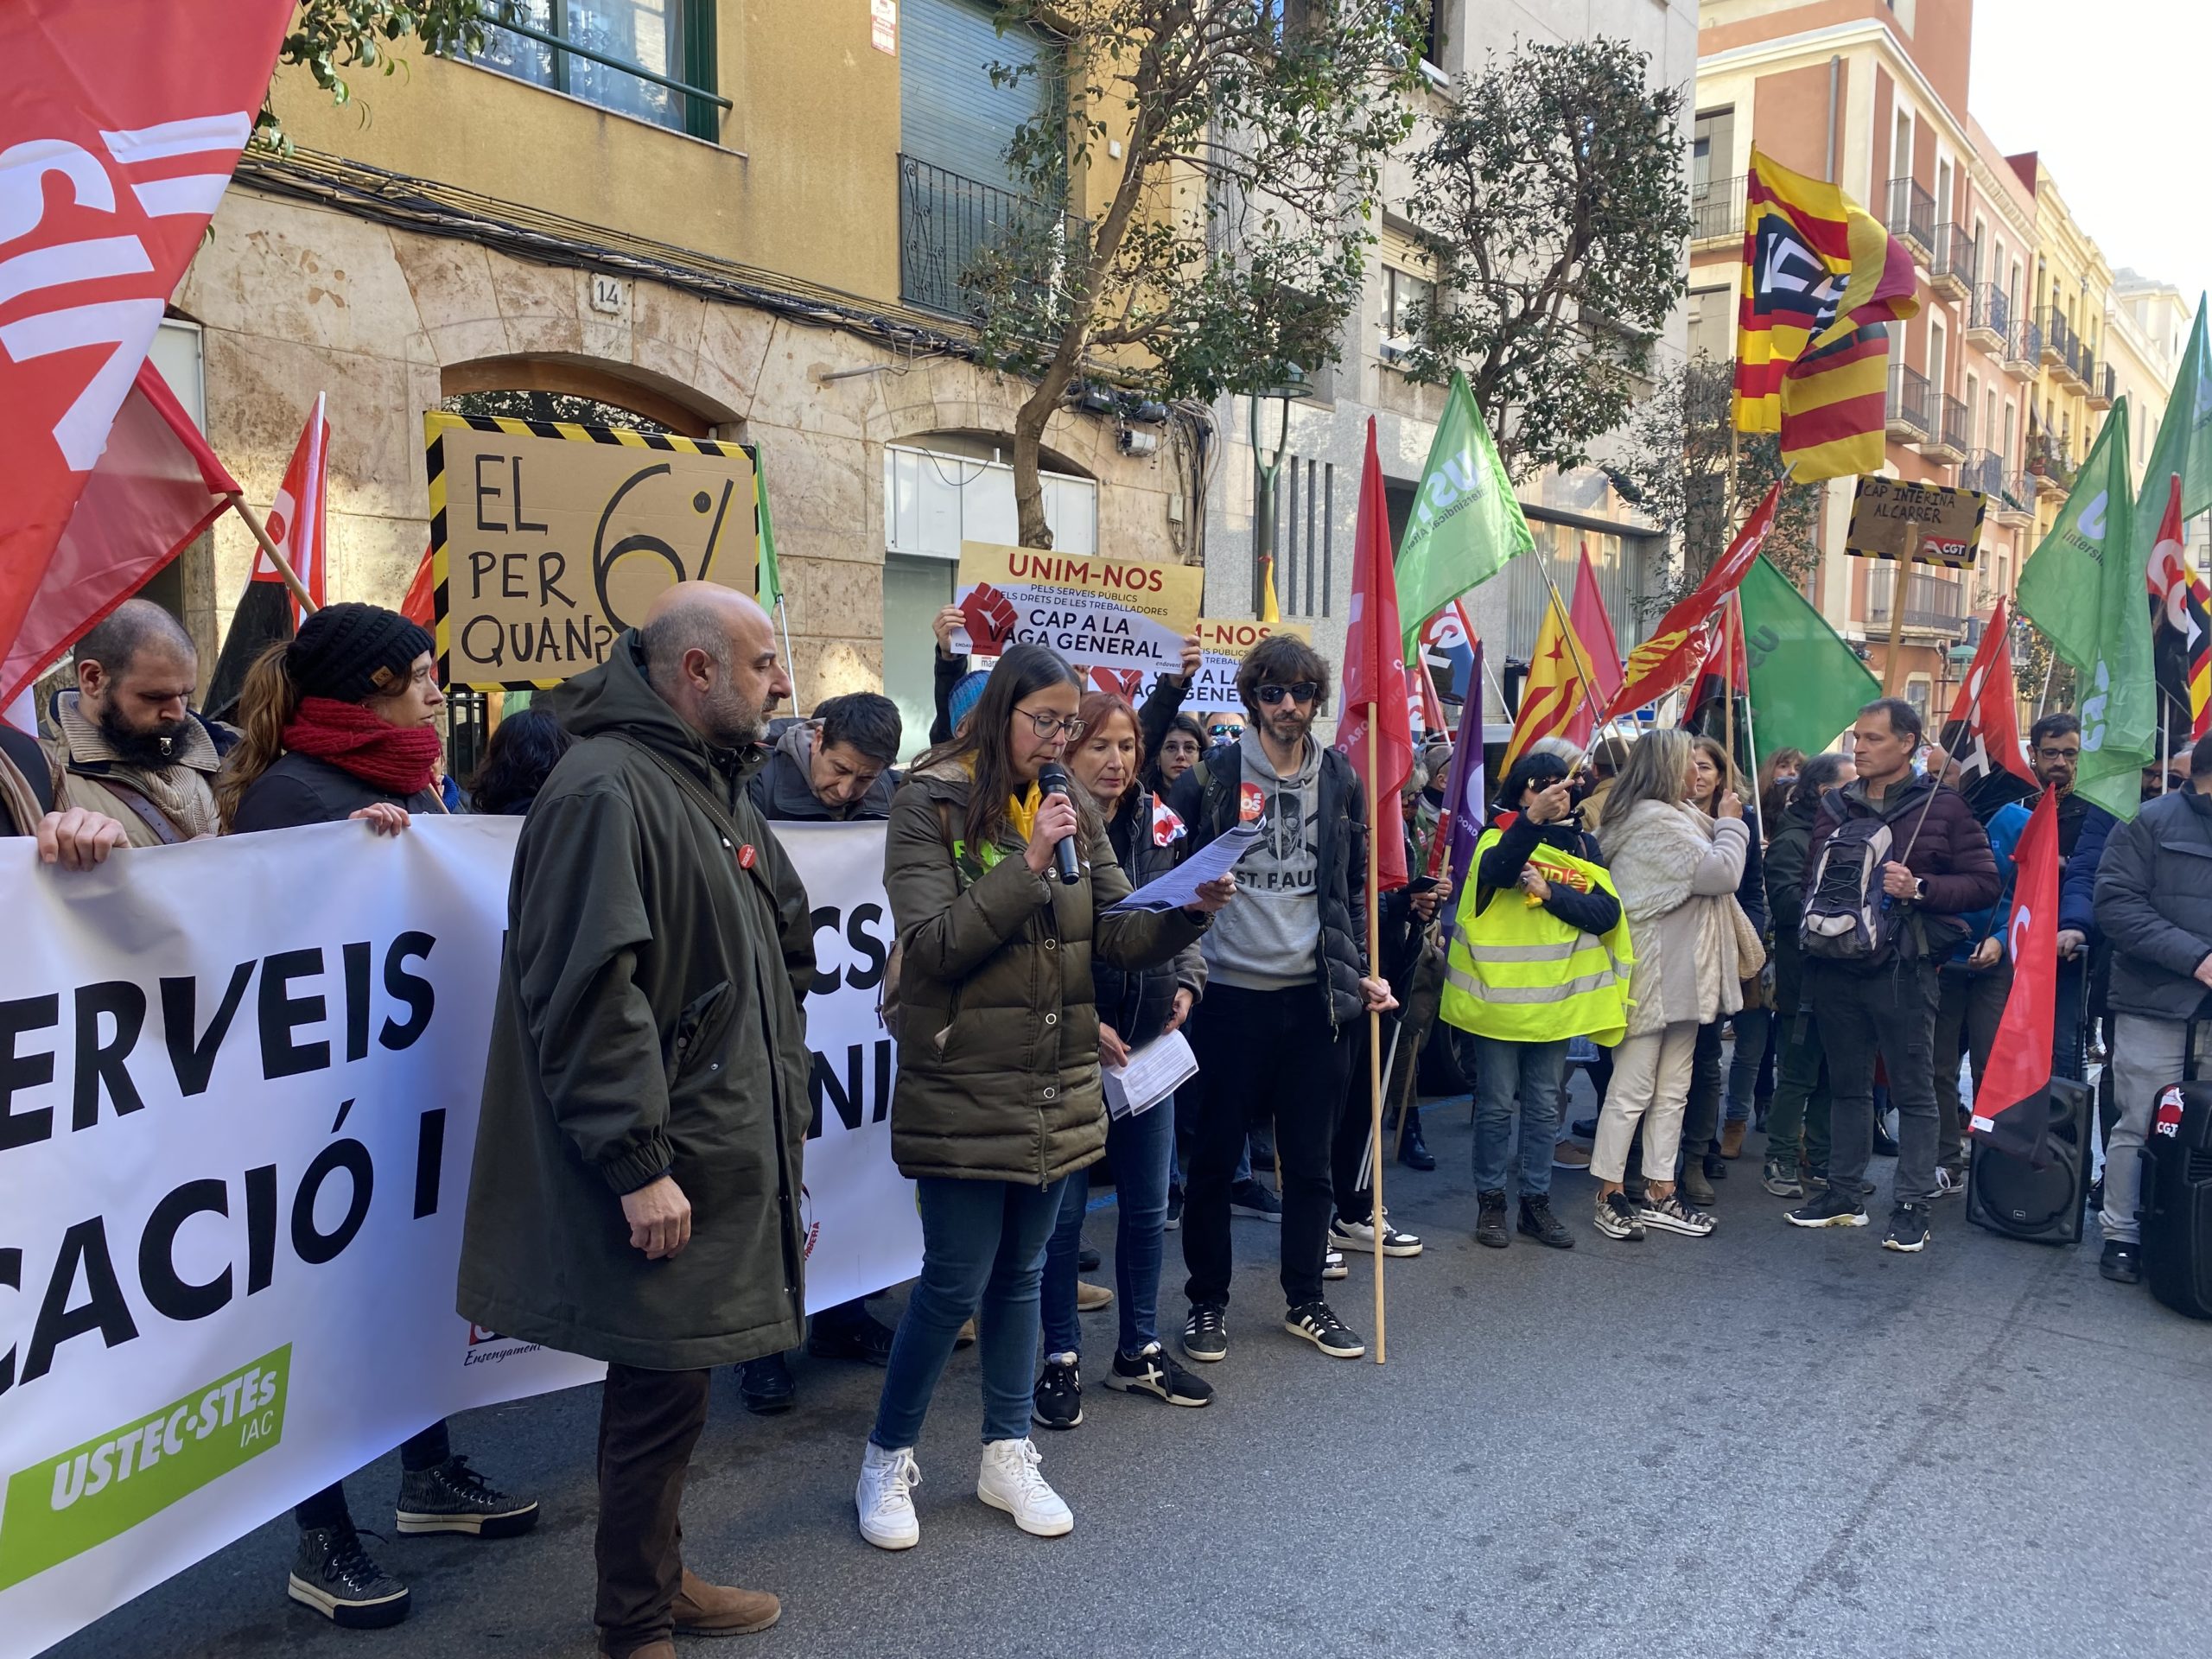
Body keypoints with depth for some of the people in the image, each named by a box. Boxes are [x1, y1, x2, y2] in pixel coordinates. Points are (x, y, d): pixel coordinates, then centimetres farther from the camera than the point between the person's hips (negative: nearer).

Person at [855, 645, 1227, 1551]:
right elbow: (931, 943, -17)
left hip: (1058, 1091, 6)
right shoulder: (931, 802, -8)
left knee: (1020, 1275, 16)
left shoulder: (1073, 808, 8)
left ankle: (1007, 1455, 32)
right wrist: (1029, 862, -23)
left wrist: (1188, 912, -14)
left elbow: (1118, 935, 5)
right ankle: (887, 1459, 23)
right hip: (965, 1091, -5)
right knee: (955, 1282, 1)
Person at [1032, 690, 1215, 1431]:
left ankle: (1139, 1350, 30)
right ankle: (1062, 1358, 22)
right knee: (1064, 1208, 5)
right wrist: (1084, 1025, -17)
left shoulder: (1156, 827, 5)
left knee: (1147, 1205, 14)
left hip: (1149, 1042, 5)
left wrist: (1186, 983, -2)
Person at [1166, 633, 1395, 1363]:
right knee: (1214, 1157, 7)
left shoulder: (1341, 781, 7)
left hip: (1312, 994, 3)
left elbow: (1355, 888, 15)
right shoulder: (1213, 775, -3)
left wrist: (1359, 971, 7)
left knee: (1310, 1160, 12)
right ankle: (1207, 1302, 23)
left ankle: (1305, 1301, 28)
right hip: (1229, 992, -3)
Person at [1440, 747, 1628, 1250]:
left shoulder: (1584, 845, 8)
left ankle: (1536, 1200, 23)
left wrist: (1550, 892, -15)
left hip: (1556, 998, 3)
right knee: (1497, 1105, 4)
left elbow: (1607, 914, -4)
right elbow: (1497, 869, -27)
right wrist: (1533, 817, -39)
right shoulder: (1502, 834, -2)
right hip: (1499, 995, -3)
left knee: (1545, 1106, 11)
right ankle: (1490, 1202, 16)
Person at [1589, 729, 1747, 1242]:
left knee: (1672, 1088, 13)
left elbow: (1708, 877, 20)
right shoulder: (1656, 823, -17)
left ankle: (1660, 1193, 19)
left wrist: (1724, 827, 8)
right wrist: (1730, 823, -6)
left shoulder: (1670, 817, 17)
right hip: (1653, 973, -11)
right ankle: (1610, 1194, 7)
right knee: (1632, 1088, -2)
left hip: (1680, 974, 11)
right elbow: (1719, 873, -21)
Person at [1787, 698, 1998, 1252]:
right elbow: (1811, 877, 21)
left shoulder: (1941, 806, -3)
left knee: (1914, 1090, 2)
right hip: (1837, 967, 5)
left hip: (1903, 968, -5)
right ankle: (1844, 1195, 22)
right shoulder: (1835, 806, 11)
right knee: (1847, 1085, 13)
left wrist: (1919, 888, -18)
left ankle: (1912, 1205, 9)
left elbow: (1985, 882, -5)